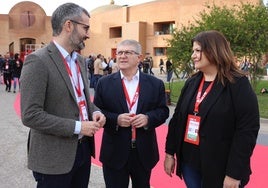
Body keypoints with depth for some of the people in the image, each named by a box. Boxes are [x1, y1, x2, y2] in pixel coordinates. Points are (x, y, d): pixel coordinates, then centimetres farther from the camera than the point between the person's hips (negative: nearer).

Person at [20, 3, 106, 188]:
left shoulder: (81, 60, 9)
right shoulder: (38, 61, -17)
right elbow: (30, 115, -21)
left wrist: (95, 112, -3)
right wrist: (77, 127, -19)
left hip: (83, 148, 8)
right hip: (54, 156, -7)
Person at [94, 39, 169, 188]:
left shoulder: (155, 84, 1)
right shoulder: (104, 83, 0)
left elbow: (163, 110, 3)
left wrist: (148, 118, -17)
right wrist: (115, 119, -19)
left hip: (144, 152, 1)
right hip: (115, 152, -1)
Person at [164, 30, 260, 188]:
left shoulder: (239, 84, -11)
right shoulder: (192, 83, 7)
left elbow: (247, 131, -15)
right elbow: (177, 119, 10)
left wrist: (234, 173, -18)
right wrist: (170, 152, 8)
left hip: (219, 168, -5)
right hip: (188, 161, 5)